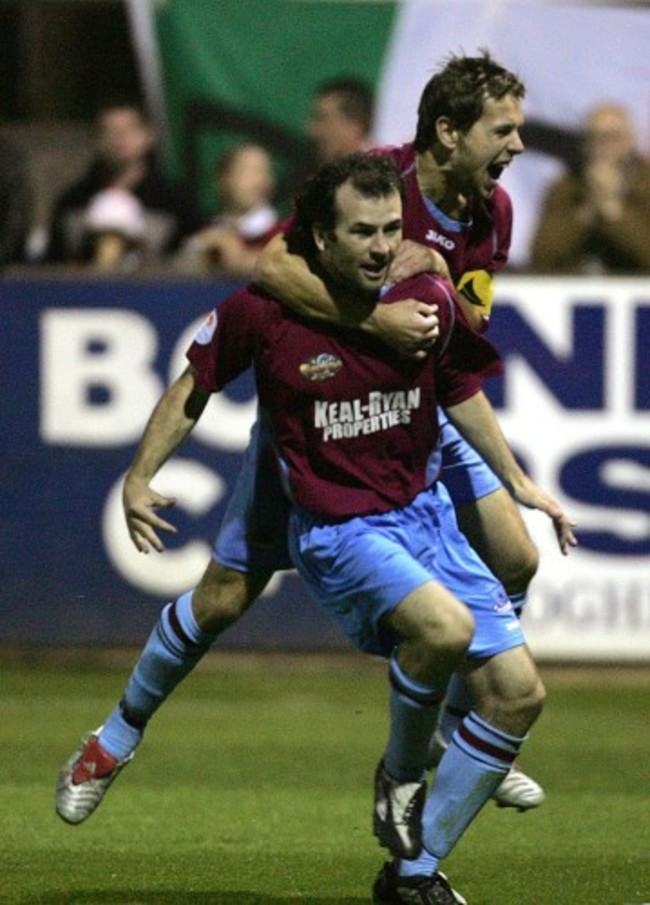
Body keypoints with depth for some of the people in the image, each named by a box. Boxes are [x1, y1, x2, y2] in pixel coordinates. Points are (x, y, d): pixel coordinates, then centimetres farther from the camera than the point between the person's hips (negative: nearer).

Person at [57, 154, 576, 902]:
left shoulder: (429, 300, -4)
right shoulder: (264, 309, -14)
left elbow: (462, 392, 14)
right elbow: (196, 385, 3)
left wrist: (517, 483, 18)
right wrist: (140, 476, -3)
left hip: (424, 511, 5)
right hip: (335, 526, -5)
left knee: (517, 691, -3)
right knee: (445, 625, -35)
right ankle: (400, 775, -4)